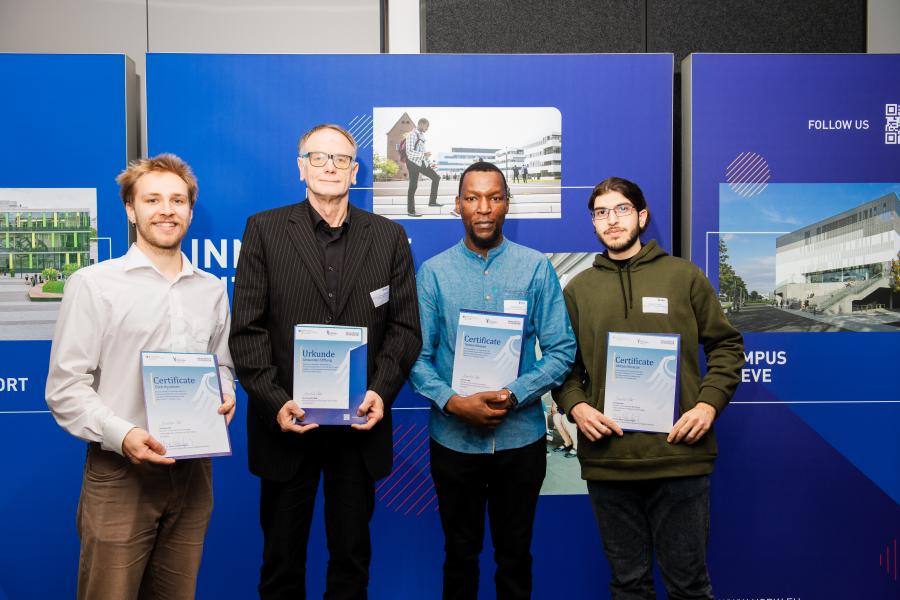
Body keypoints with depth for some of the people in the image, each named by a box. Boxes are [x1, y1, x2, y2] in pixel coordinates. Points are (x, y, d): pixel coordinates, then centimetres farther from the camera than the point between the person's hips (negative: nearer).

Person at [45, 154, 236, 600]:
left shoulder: (212, 290, 11)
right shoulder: (93, 284, -4)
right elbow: (65, 387, -7)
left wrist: (225, 394, -2)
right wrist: (121, 435, -21)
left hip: (193, 472, 4)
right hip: (120, 474, -4)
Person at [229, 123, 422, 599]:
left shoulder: (389, 236, 4)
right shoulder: (264, 230, 0)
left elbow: (405, 327, 2)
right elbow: (247, 329, -5)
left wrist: (382, 391, -12)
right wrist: (274, 401, -15)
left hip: (360, 423, 1)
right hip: (286, 424, -1)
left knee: (352, 556, 16)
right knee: (281, 559, 14)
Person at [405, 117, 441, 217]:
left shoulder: (422, 135, 11)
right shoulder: (411, 135, -16)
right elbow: (409, 152, -23)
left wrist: (427, 161, 22)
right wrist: (424, 154, -29)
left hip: (422, 162, 9)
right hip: (413, 163, -9)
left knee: (436, 177, 8)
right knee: (413, 186, -3)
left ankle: (432, 201, 15)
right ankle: (410, 211, 5)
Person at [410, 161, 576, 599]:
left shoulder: (536, 268, -2)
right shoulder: (434, 272, -1)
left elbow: (561, 350, -5)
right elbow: (418, 355, -5)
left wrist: (513, 396, -18)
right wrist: (453, 402, -20)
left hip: (521, 436, 0)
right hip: (453, 437, 0)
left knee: (515, 554, 16)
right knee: (460, 553, 17)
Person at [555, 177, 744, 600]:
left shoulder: (684, 276, 5)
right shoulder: (578, 289, 10)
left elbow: (727, 346, 8)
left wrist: (709, 403, -7)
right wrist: (575, 405, -5)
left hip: (679, 455, -1)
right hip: (606, 459, 2)